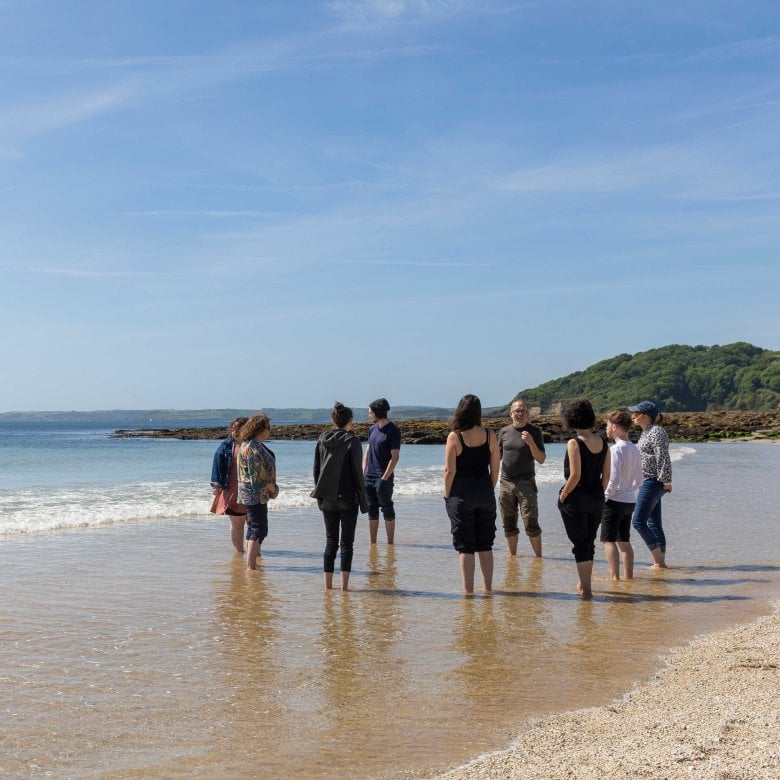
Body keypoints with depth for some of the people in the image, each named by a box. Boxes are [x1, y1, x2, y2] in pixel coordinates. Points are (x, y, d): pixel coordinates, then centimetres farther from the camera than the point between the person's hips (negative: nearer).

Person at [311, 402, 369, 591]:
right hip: (347, 498, -4)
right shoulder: (352, 441, -10)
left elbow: (316, 470, 8)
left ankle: (328, 583, 12)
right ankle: (344, 584, 2)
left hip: (327, 498, 4)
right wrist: (363, 500, -3)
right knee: (347, 542, 3)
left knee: (330, 541, 11)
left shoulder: (322, 440, 4)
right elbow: (357, 472, -10)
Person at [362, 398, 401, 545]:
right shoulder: (372, 429, 11)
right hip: (369, 477, 7)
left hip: (384, 477, -7)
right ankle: (372, 542, 18)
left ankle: (390, 543, 9)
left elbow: (395, 457, -13)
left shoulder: (393, 431, -10)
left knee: (387, 509, 1)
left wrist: (384, 478, -17)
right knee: (371, 510, 10)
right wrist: (363, 473, 7)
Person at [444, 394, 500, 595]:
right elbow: (495, 469, 3)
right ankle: (487, 587, 18)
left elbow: (449, 470, -10)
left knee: (465, 546, 4)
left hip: (461, 494, -3)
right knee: (485, 544, 13)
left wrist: (447, 495, 1)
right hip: (485, 492, 3)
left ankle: (468, 590, 6)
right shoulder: (489, 435, -1)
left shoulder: (454, 437, -10)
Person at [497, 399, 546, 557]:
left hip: (526, 482, -4)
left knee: (531, 523, -8)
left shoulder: (534, 431, -2)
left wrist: (531, 443, -20)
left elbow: (541, 460, -5)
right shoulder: (504, 431, 9)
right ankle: (512, 556, 21)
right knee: (509, 524, 9)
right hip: (506, 483, 4)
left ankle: (538, 556, 1)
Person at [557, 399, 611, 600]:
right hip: (597, 499, 6)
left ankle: (586, 590, 0)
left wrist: (563, 495, -8)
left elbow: (575, 476, -20)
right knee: (589, 542, 19)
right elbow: (606, 475, 6)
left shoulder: (574, 443, -15)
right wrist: (598, 494, 17)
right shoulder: (603, 443, 3)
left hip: (576, 499, -6)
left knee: (580, 544, 1)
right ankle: (585, 583, 32)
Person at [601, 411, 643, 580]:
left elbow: (613, 480, -20)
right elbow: (638, 480, 14)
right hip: (630, 501, 8)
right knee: (624, 541, 16)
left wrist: (603, 498, -10)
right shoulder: (635, 450, 9)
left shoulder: (615, 450, -16)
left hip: (615, 501, -8)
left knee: (609, 540, -3)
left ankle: (614, 576, -8)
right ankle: (628, 576, 20)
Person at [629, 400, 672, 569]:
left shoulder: (656, 432, -14)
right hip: (647, 482, 10)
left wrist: (666, 481, -22)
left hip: (653, 482, -10)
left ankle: (658, 560, -8)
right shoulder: (646, 432, 16)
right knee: (654, 523, 10)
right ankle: (660, 562, 14)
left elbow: (664, 459, -19)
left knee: (638, 521, -12)